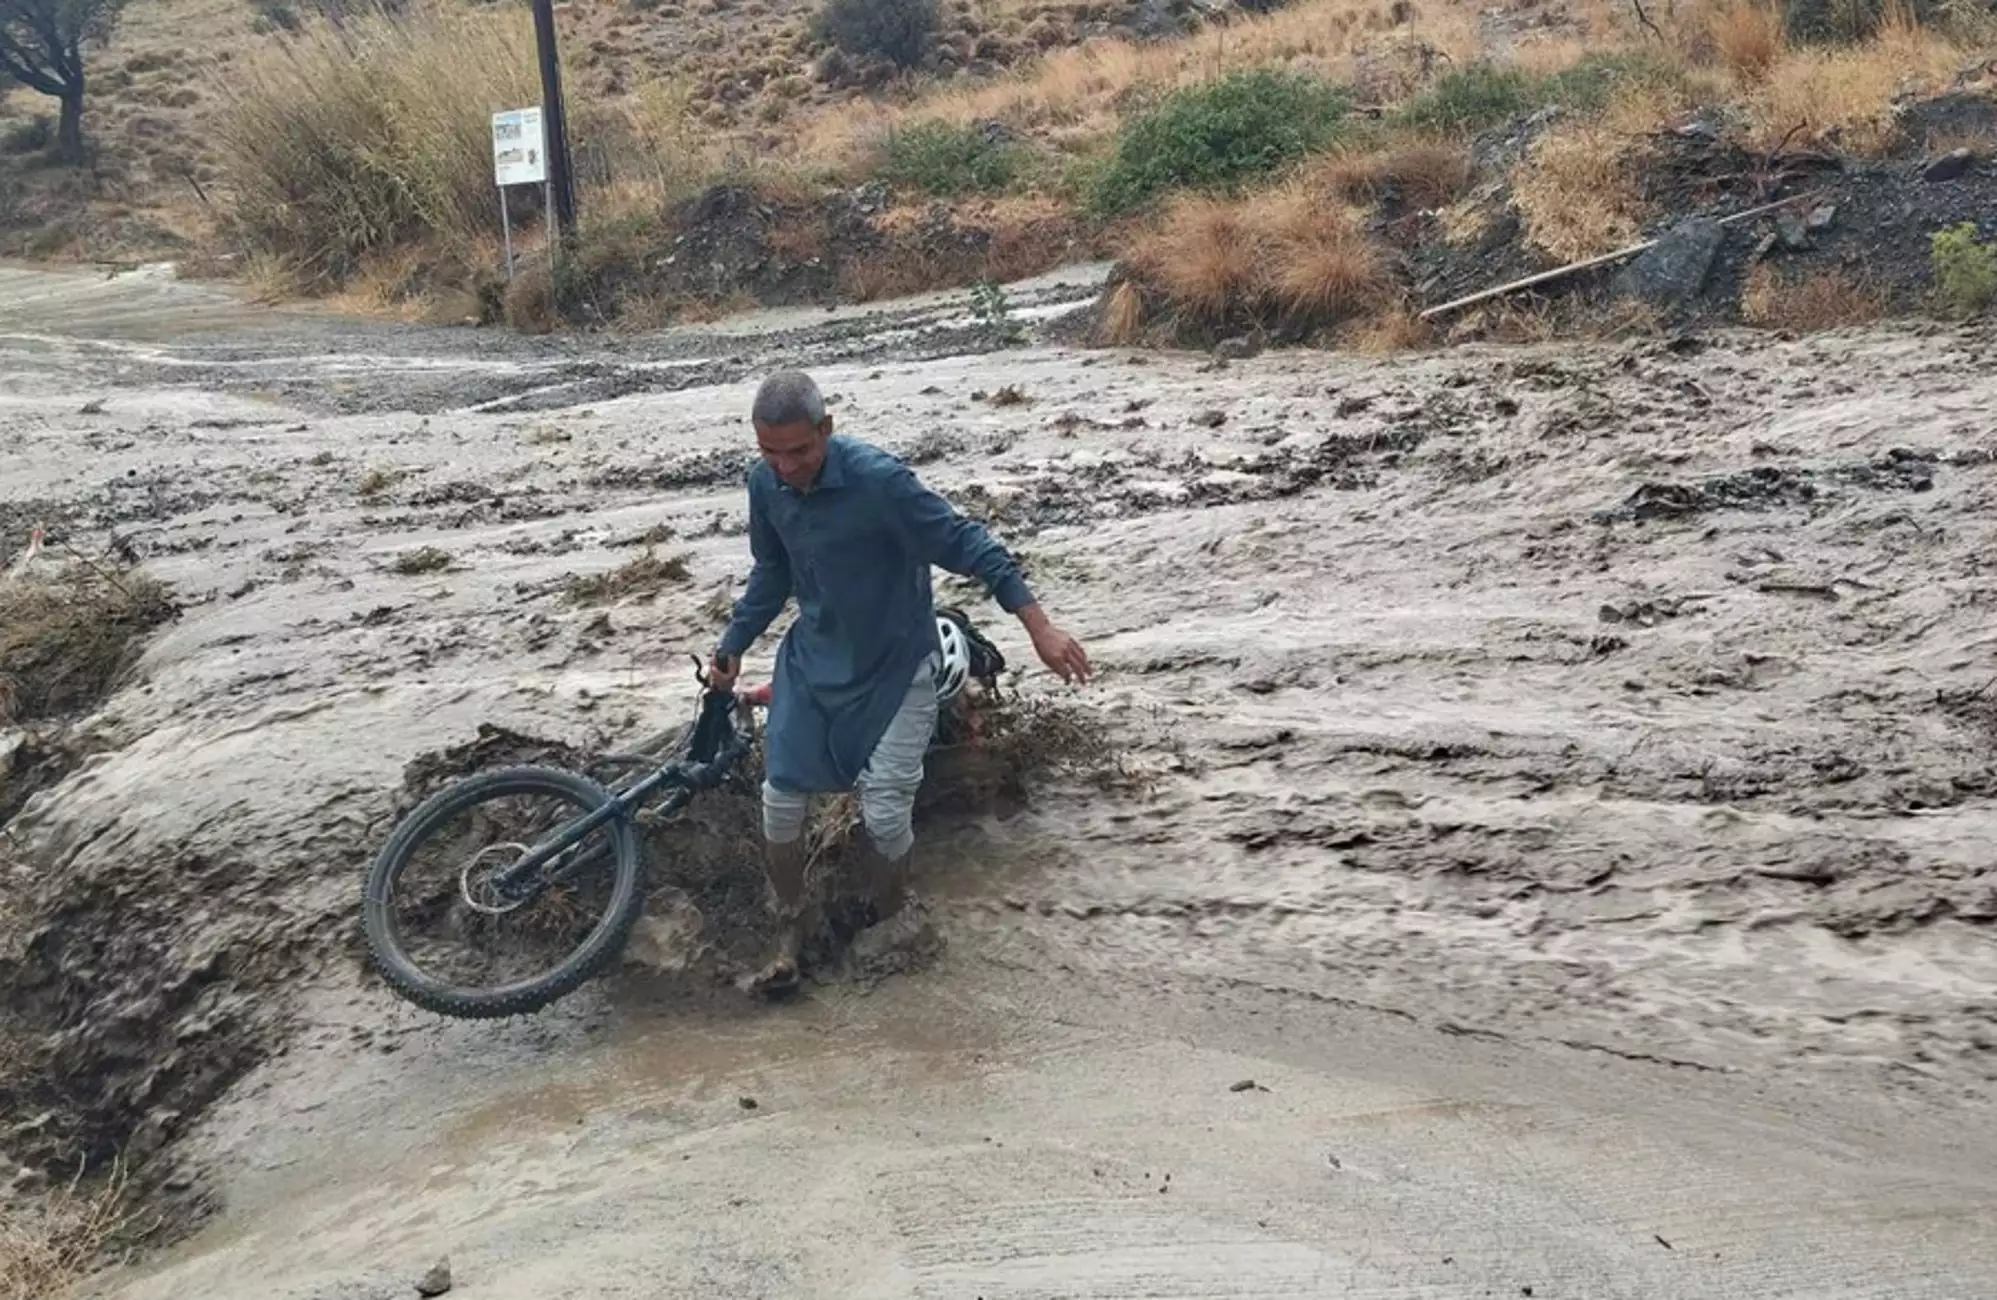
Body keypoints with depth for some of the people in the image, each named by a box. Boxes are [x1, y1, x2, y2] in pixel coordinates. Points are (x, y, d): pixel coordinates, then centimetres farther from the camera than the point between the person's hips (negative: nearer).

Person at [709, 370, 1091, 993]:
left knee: (885, 812, -6)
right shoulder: (765, 484, -8)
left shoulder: (878, 480, -28)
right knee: (781, 796, 1)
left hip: (893, 667, -5)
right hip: (814, 659, 5)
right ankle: (789, 936, 21)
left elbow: (966, 544, -23)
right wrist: (732, 647, 14)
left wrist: (1039, 627, -28)